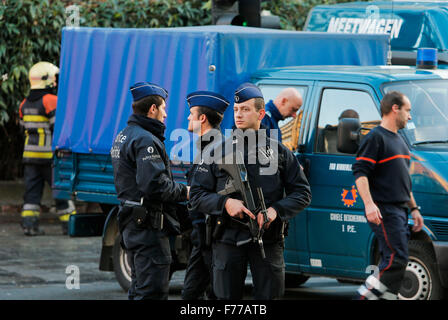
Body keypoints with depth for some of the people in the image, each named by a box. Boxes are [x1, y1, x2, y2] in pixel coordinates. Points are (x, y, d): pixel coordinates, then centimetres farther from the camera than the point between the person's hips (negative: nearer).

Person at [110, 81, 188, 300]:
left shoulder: (123, 136, 16)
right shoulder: (146, 141, -17)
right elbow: (155, 185, -26)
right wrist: (184, 192, -10)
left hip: (131, 224, 11)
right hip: (149, 225, -10)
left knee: (139, 289, 17)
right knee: (153, 292, -10)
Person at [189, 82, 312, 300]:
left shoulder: (279, 152, 7)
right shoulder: (219, 152, 7)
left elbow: (302, 192, 8)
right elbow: (197, 195, 5)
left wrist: (276, 210, -10)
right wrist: (224, 203, -13)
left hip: (268, 239, 0)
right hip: (228, 239, 0)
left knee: (268, 296, 2)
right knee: (227, 297, 4)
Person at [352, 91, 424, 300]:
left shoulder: (399, 140, 23)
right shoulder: (375, 138, -8)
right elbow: (360, 172, -16)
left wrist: (414, 208, 26)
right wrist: (369, 203, -27)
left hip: (400, 211, 9)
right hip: (384, 211, -9)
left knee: (392, 263, 7)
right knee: (396, 259, -17)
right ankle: (368, 294, -11)